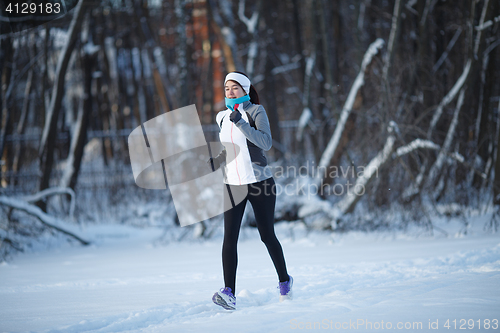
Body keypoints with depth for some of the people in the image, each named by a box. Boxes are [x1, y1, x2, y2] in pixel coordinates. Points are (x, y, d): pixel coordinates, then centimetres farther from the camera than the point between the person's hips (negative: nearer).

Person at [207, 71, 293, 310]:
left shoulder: (256, 111, -5)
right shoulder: (221, 117, 11)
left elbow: (266, 143, -19)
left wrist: (241, 124, -28)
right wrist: (207, 168, 2)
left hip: (259, 181, -4)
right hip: (232, 184, 4)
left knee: (267, 235, 5)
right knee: (230, 236, -12)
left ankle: (285, 281, 28)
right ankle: (229, 294, -18)